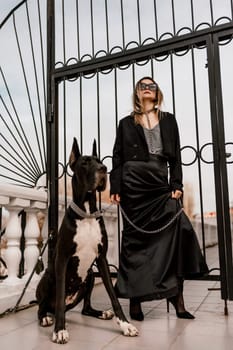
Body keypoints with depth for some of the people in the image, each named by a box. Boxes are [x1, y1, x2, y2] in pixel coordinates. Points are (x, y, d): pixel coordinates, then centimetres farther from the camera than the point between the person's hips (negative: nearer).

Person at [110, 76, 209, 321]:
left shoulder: (168, 120, 17)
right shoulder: (127, 123, 13)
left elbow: (175, 156, 10)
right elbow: (118, 157, 7)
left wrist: (176, 185, -2)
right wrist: (115, 188, -4)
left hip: (160, 184, 2)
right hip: (133, 184, -1)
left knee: (177, 230, -14)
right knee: (134, 239, 0)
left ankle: (176, 295, -4)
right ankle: (134, 300, 8)